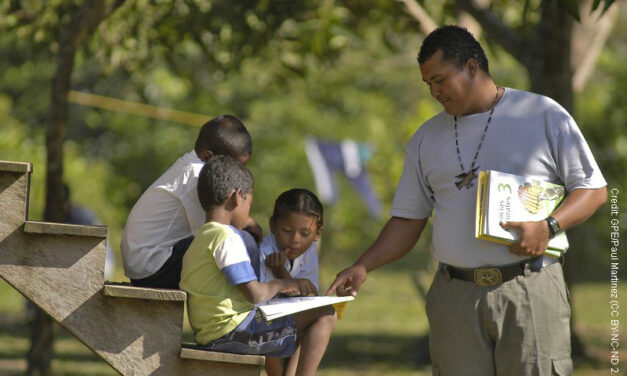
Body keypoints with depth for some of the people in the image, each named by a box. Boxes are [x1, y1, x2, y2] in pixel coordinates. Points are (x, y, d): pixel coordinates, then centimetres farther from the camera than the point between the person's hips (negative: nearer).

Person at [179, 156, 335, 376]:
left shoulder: (201, 239, 19)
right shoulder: (227, 238, -13)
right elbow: (256, 295, -18)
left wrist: (280, 289, 16)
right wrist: (280, 284, 2)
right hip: (232, 331, -10)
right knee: (325, 315, -8)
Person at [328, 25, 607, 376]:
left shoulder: (544, 116, 3)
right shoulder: (427, 138, 16)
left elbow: (593, 189, 3)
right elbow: (409, 219, 17)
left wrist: (549, 226, -14)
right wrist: (363, 267, 2)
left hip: (530, 292, -3)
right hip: (456, 294, 3)